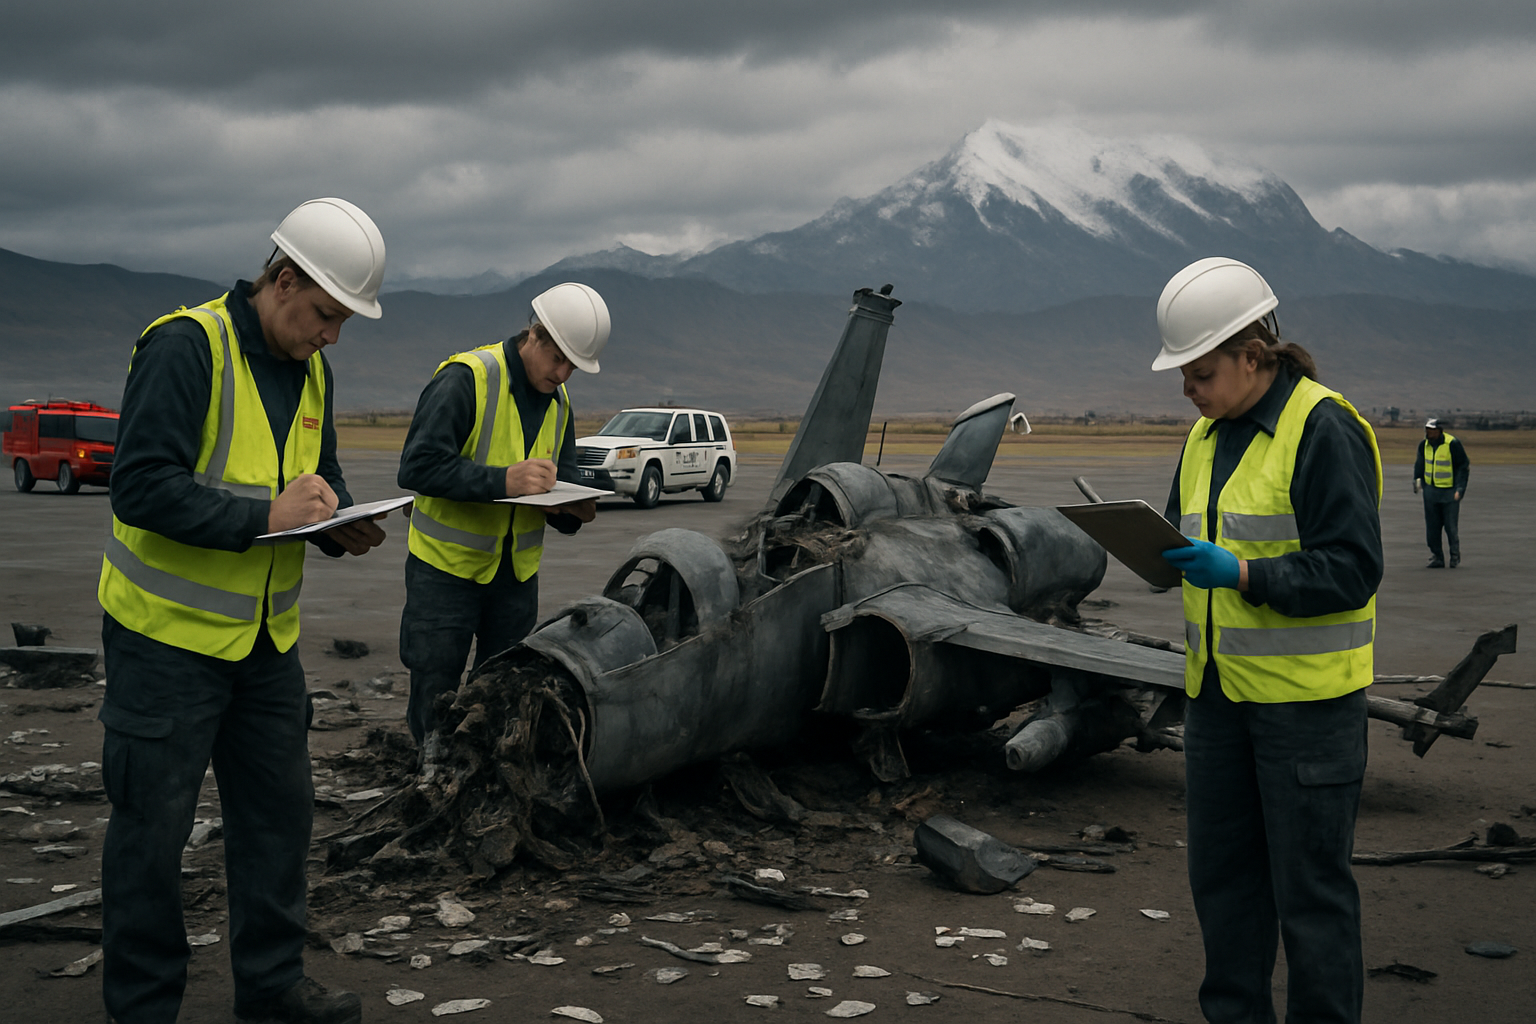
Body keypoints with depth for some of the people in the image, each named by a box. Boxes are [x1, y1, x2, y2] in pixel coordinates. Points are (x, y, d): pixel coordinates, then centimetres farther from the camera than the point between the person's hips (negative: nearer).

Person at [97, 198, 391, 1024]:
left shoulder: (309, 368, 8)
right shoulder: (185, 346, -17)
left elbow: (323, 478, 20)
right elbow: (141, 486, -24)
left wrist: (341, 524, -2)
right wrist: (266, 514, -27)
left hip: (266, 633, 8)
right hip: (168, 631, -7)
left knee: (279, 808, 13)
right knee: (153, 824, 1)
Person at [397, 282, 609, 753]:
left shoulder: (558, 400, 7)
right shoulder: (465, 378, -16)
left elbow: (566, 474, 15)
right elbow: (417, 467, -24)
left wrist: (573, 506, -9)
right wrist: (503, 481, -31)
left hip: (517, 572, 6)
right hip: (447, 565, -6)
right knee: (436, 692, 1)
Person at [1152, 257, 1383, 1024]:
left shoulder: (1324, 430, -14)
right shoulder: (1207, 436, 12)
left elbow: (1352, 570, -18)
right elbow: (1187, 531, 20)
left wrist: (1242, 574, -28)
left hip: (1307, 696, -8)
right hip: (1219, 688, 8)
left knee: (1309, 886, 1)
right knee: (1221, 872, 14)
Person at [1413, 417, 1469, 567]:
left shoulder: (1452, 444, -11)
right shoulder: (1424, 445, 5)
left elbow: (1464, 466, -6)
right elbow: (1419, 464, 20)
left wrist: (1460, 489, -12)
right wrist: (1417, 479, 5)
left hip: (1450, 491, -5)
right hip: (1430, 491, 5)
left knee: (1451, 526, -3)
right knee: (1432, 526, 4)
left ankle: (1455, 555, 15)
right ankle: (1436, 557, 13)